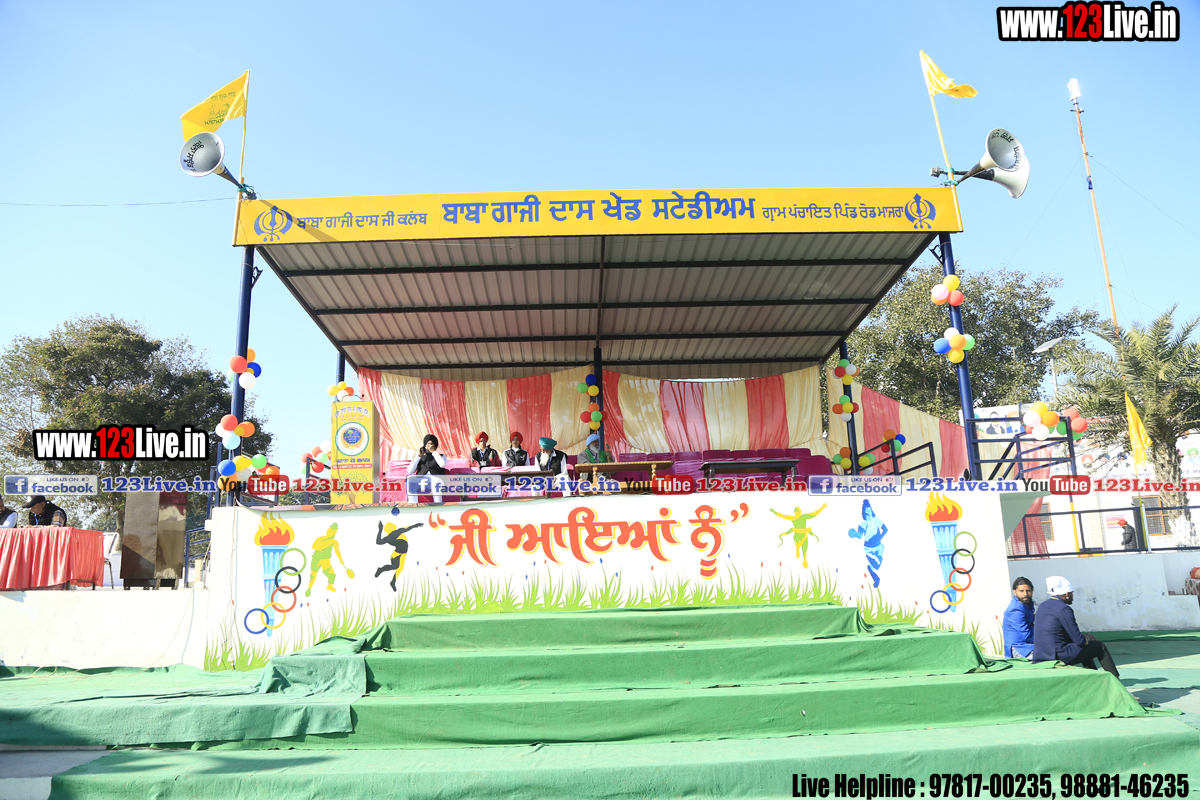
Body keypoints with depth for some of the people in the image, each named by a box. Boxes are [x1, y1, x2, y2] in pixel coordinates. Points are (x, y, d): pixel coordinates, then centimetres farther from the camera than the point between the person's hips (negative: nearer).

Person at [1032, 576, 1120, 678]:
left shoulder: (1043, 606, 12)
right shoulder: (1063, 609, -15)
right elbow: (1079, 641, -13)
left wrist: (1083, 637, 20)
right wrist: (1087, 639, 9)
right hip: (1056, 656, -9)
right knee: (1100, 647, 10)